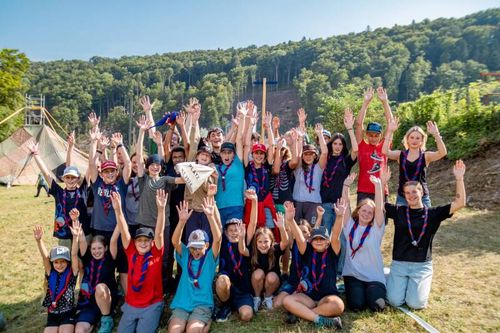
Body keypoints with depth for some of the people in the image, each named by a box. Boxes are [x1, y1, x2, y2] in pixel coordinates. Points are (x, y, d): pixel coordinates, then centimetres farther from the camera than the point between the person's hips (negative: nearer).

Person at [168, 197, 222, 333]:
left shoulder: (210, 258, 2)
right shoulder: (185, 256, 7)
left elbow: (217, 239, -16)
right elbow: (175, 241, -11)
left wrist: (211, 216, -29)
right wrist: (182, 221, -28)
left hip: (203, 304, -2)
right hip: (181, 303, 2)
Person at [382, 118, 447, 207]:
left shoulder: (426, 156, 1)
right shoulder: (400, 155, 3)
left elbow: (443, 153, -16)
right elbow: (385, 151, -15)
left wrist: (436, 134, -25)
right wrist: (390, 132, -20)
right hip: (402, 197, 1)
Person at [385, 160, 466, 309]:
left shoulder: (433, 213, 0)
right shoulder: (398, 211, 2)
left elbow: (460, 203, -7)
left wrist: (459, 178, -16)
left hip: (422, 265, 0)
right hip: (399, 263, 1)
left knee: (415, 303, -11)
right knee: (395, 301, -10)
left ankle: (422, 283, 21)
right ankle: (401, 282, 22)